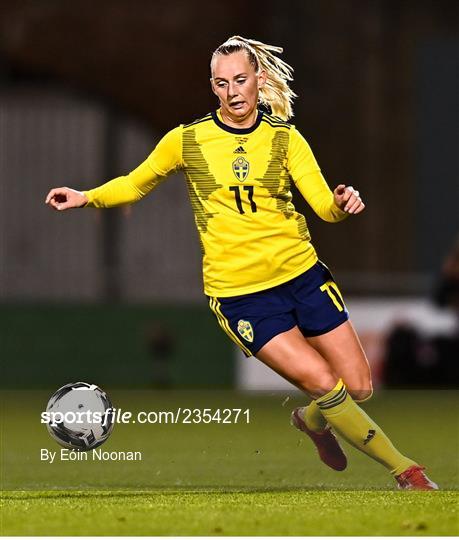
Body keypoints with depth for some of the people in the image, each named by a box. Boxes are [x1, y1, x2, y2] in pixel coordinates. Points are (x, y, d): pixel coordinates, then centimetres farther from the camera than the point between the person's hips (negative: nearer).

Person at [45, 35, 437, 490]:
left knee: (359, 387, 3)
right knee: (324, 384, -15)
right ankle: (404, 470, 1)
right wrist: (87, 198, -3)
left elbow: (324, 204, -6)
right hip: (238, 294, -3)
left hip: (303, 275, 3)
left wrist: (342, 203, -29)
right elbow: (136, 184, 14)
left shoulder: (284, 137, 2)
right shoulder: (186, 140, -1)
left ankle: (311, 419, 38)